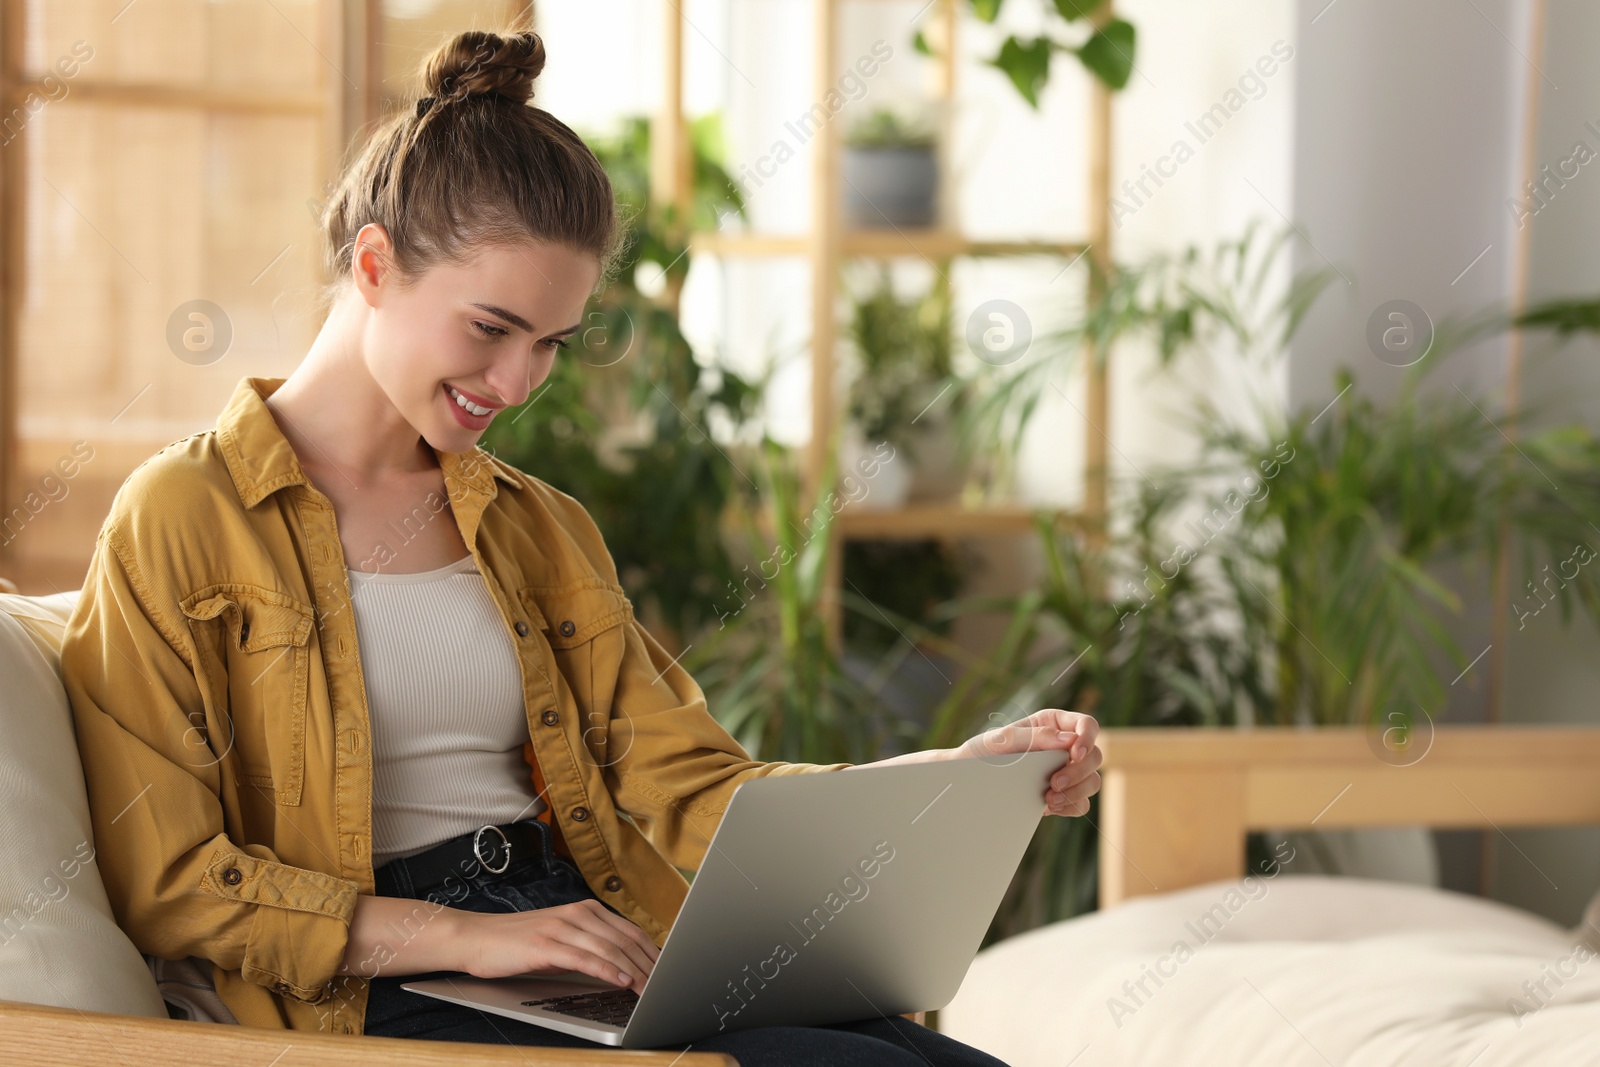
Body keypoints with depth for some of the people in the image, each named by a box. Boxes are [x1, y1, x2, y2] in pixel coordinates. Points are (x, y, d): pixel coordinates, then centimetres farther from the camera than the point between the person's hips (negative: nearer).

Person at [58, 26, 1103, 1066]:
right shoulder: (184, 520, 0)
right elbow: (165, 881, -5)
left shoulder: (541, 529, 20)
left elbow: (684, 786, 10)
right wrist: (463, 935, -13)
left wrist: (968, 773, -4)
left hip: (604, 969, 6)